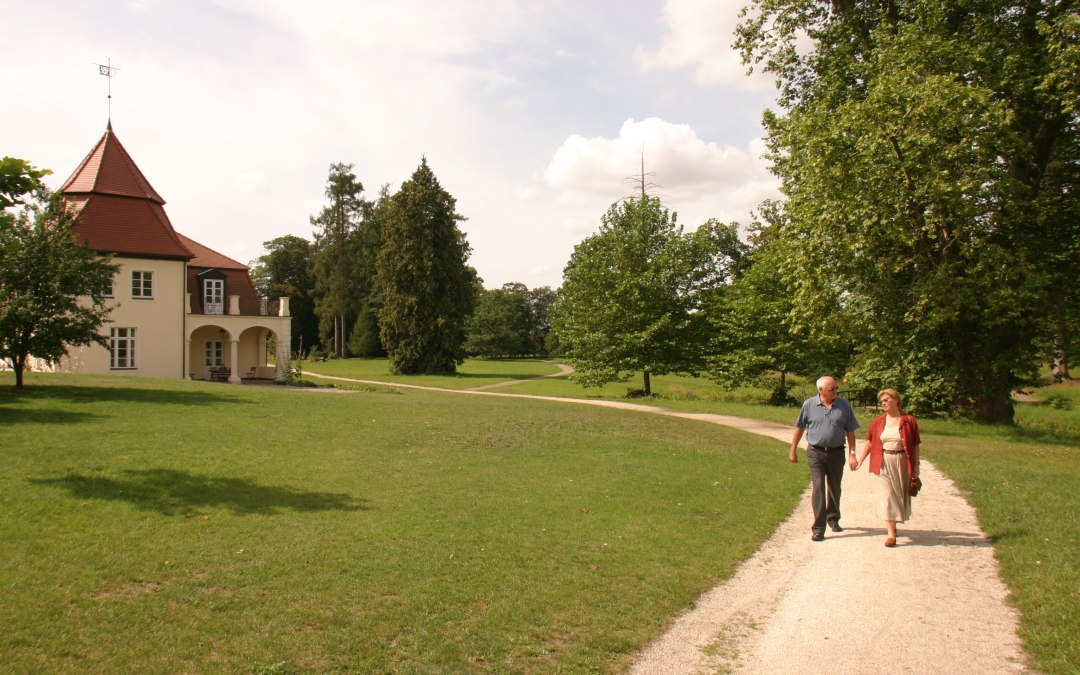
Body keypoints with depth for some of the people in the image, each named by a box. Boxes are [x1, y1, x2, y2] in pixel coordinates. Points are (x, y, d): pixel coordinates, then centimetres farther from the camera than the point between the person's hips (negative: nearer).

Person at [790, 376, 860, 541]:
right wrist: (793, 451, 8)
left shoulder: (844, 405, -2)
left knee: (834, 488, 17)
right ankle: (818, 528, -5)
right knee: (818, 488, -9)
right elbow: (799, 428, 4)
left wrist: (852, 454, -4)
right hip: (816, 453, -2)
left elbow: (850, 432, 2)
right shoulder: (809, 405, -6)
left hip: (836, 452, 2)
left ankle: (833, 519, 38)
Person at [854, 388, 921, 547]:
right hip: (884, 463, 1)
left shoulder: (909, 421, -2)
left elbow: (915, 445, 0)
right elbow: (870, 442, 10)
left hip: (902, 462, -1)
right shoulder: (878, 422, 4)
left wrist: (916, 466, -2)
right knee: (886, 495, -5)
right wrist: (861, 460, 7)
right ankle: (891, 534, -5)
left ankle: (893, 525, 32)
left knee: (899, 495, 10)